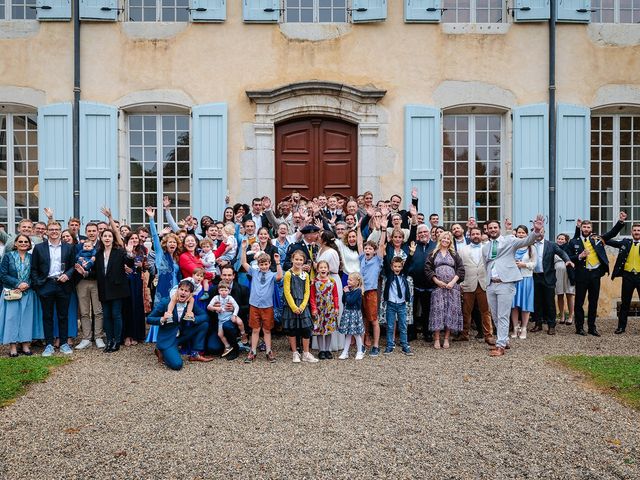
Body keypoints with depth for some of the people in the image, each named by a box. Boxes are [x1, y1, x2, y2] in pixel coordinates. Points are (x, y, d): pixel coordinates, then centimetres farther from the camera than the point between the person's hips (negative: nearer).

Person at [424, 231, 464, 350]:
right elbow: (427, 269, 2)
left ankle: (446, 339, 6)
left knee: (451, 310, -2)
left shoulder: (454, 254, 14)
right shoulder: (433, 254, 11)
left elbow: (461, 269, 7)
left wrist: (453, 282, -7)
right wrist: (437, 281, -9)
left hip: (452, 286, 2)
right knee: (437, 310, -7)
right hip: (438, 286, -1)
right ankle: (436, 339, -3)